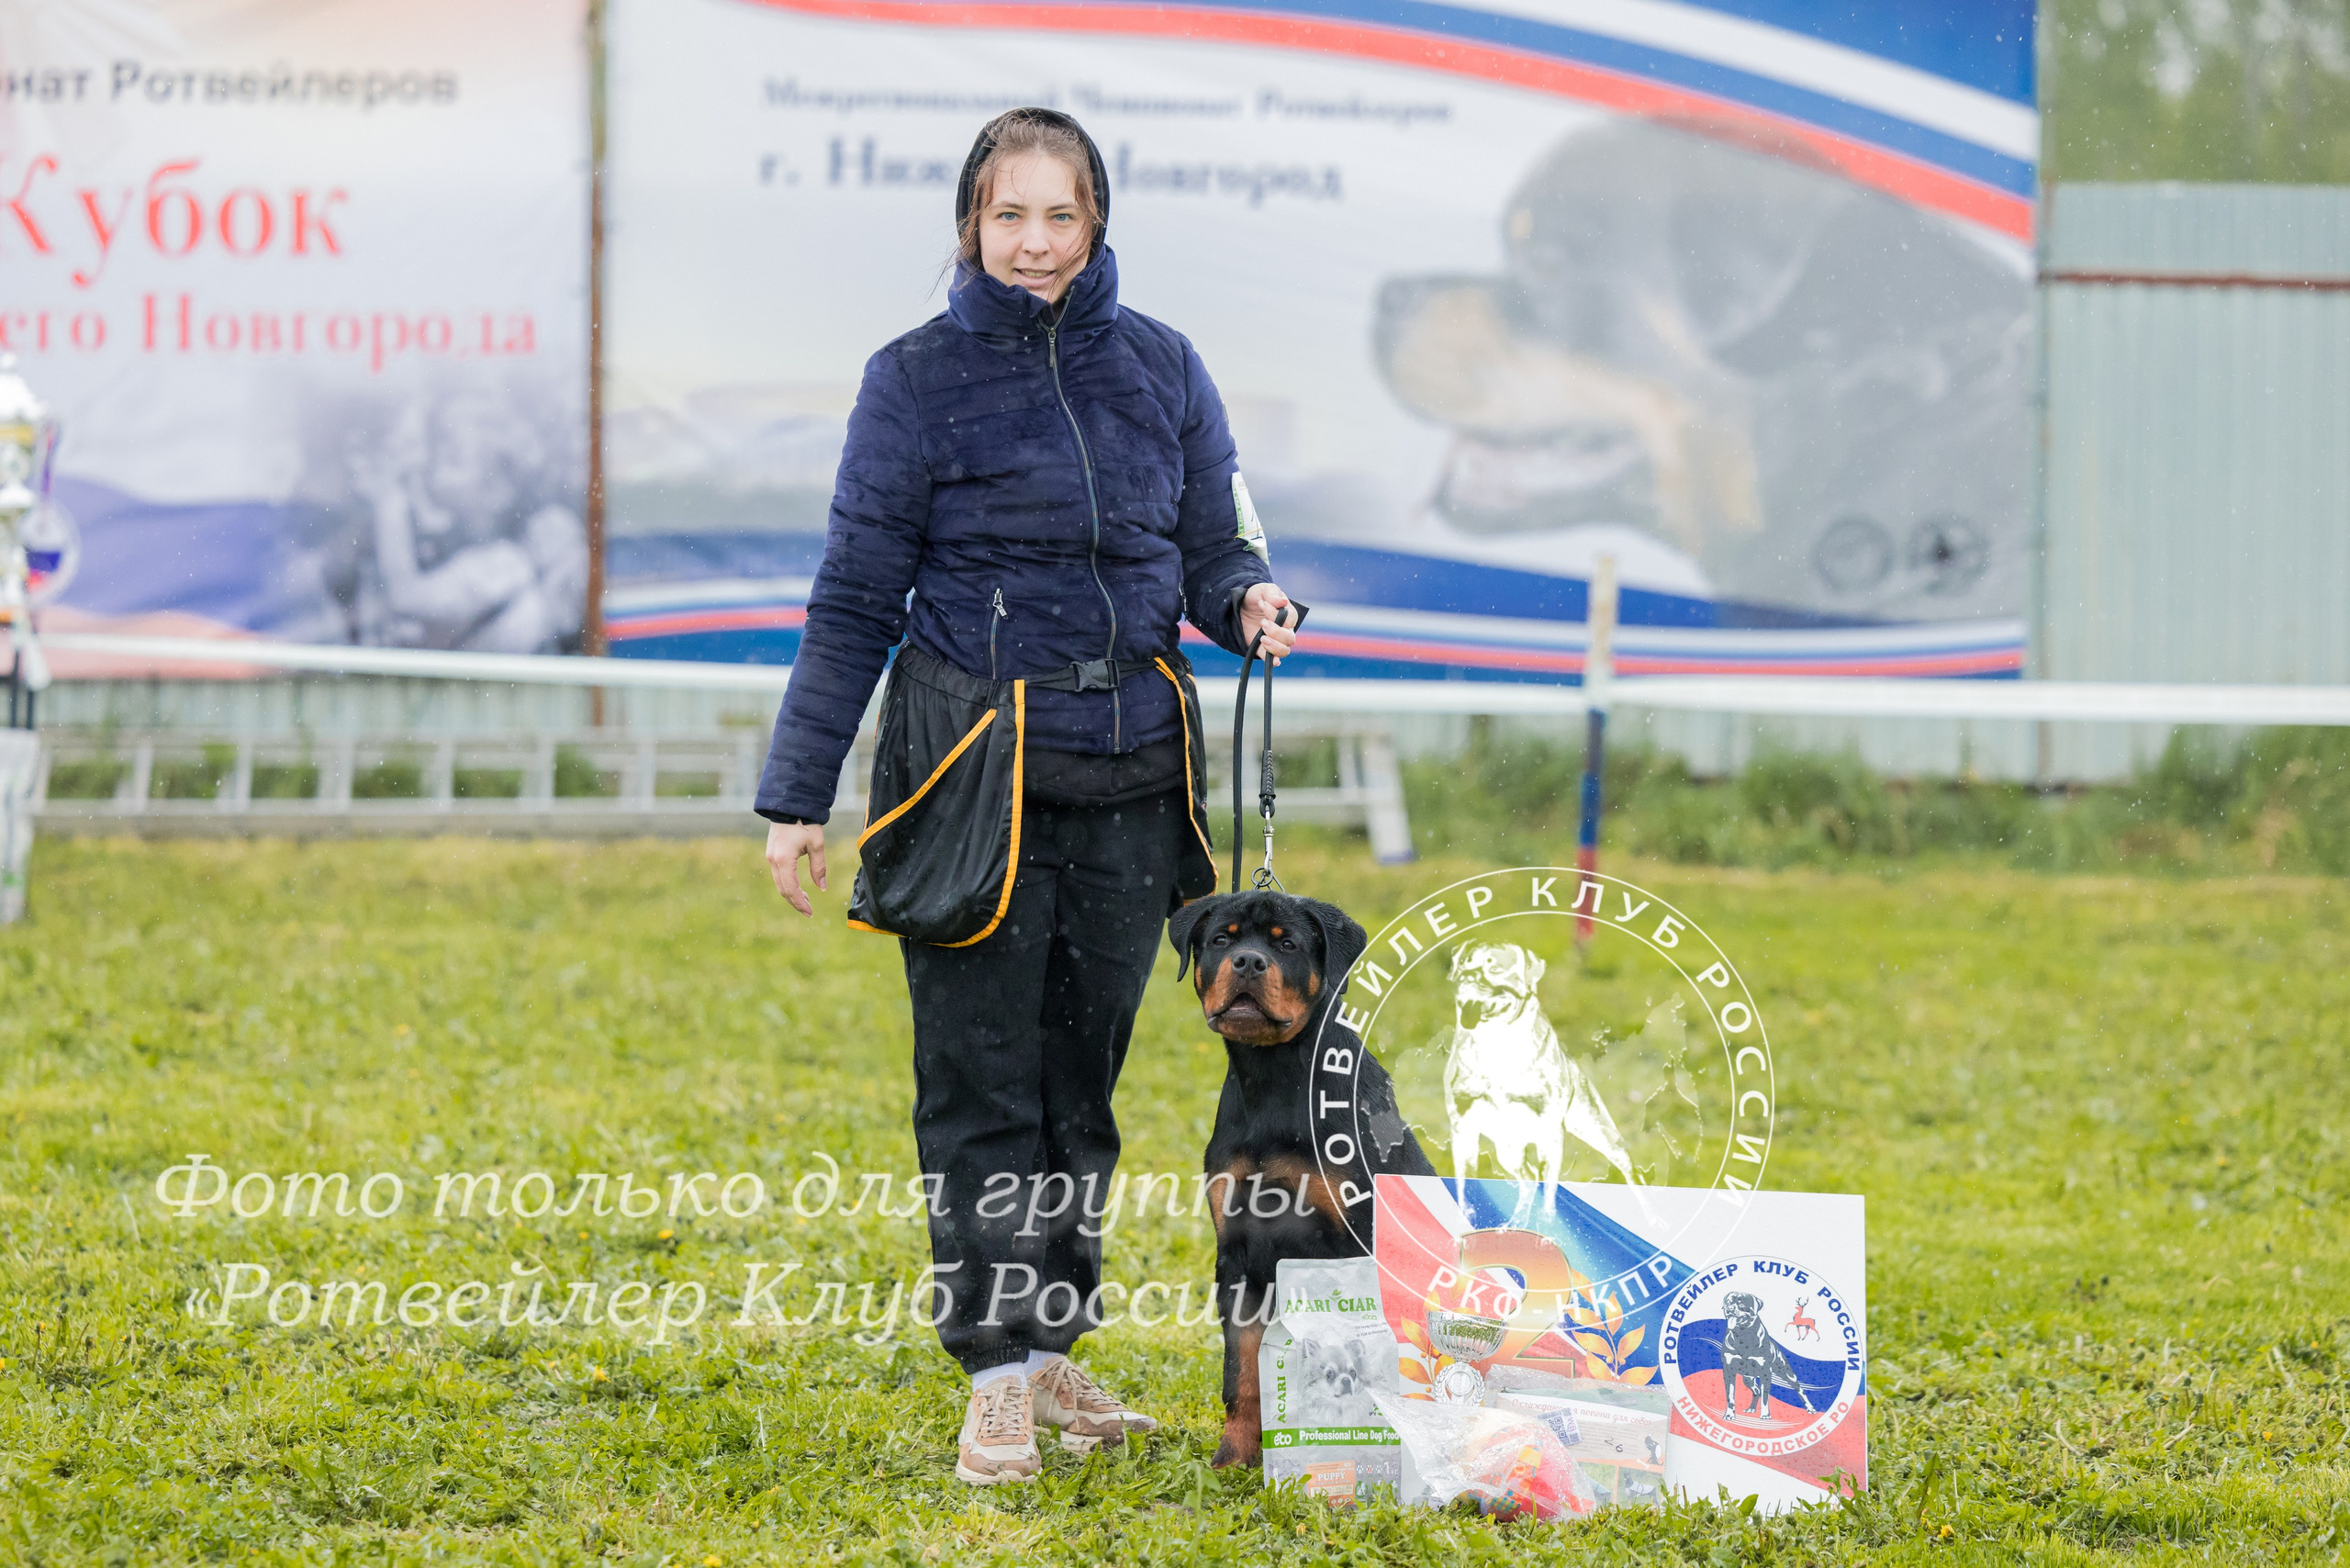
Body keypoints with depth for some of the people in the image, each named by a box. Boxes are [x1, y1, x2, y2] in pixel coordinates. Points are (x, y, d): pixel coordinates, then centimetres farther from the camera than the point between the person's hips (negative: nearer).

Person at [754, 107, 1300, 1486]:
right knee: (981, 1085, -3)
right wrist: (799, 795, -2)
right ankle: (998, 1380, -1)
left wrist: (1247, 600, -12)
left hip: (1128, 777, 3)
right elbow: (856, 601, 0)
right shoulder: (920, 382, -3)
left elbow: (1211, 546, 13)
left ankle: (1055, 1347, 19)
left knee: (1084, 1074, 9)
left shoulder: (1161, 368, 6)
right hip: (973, 776, -3)